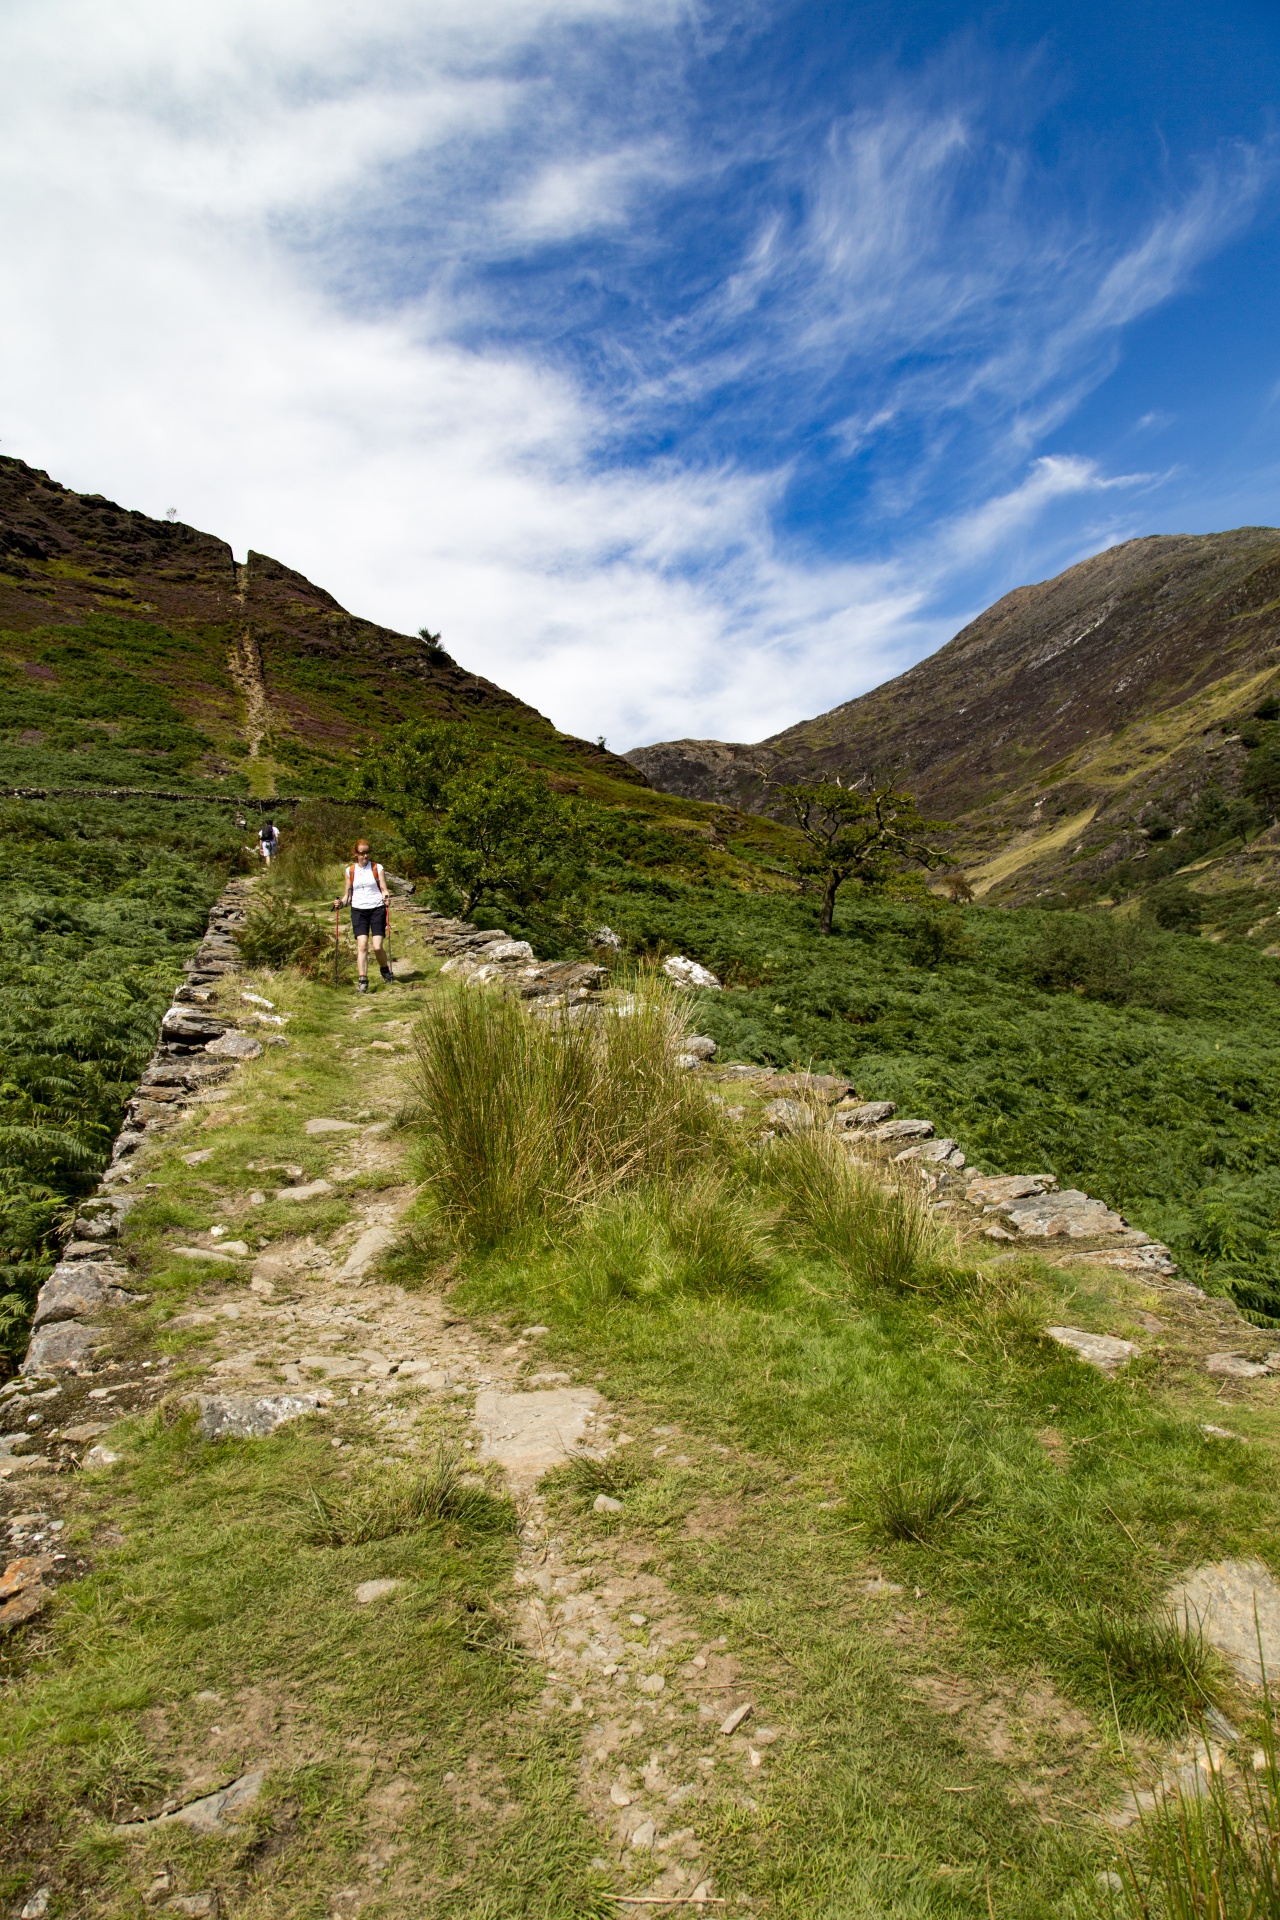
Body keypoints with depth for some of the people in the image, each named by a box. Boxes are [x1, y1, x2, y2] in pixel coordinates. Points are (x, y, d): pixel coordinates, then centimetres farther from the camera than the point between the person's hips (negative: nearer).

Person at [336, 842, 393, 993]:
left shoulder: (377, 868, 5)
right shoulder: (350, 871, 9)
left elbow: (384, 889, 2)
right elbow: (348, 894, 13)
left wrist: (386, 898, -19)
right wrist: (341, 903, -7)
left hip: (377, 908, -1)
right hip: (358, 910, 1)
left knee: (377, 947, -7)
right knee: (362, 946, -12)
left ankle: (385, 970, 23)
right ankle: (362, 982, -13)